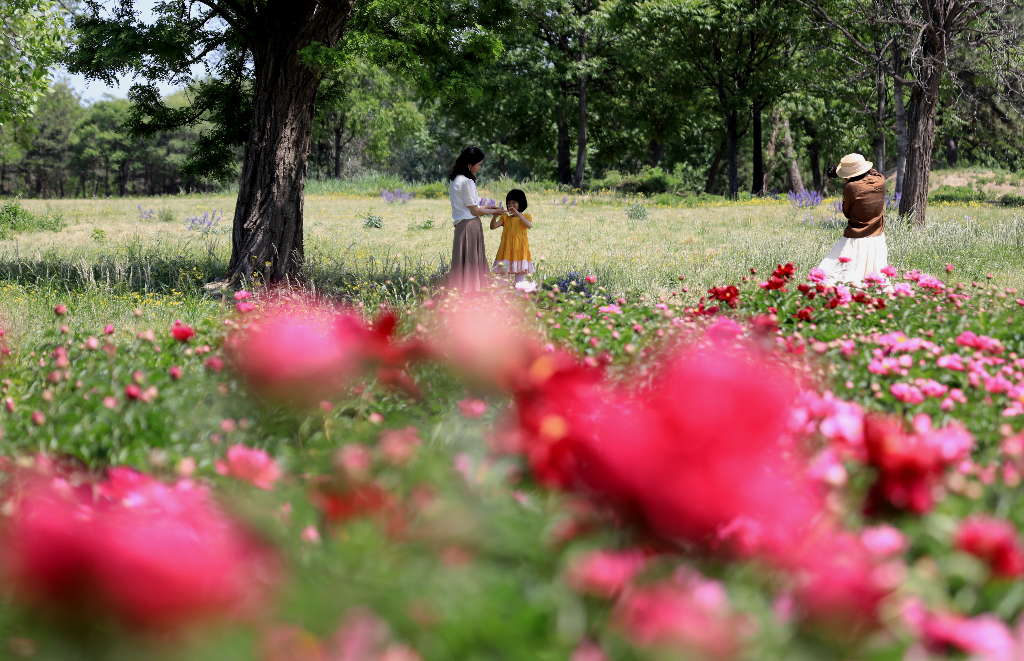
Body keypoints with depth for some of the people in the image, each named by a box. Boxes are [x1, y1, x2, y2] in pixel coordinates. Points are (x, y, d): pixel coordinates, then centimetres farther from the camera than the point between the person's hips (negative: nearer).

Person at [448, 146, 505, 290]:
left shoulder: (456, 180, 12)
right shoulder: (466, 182, -17)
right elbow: (474, 211, -13)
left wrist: (486, 208, 19)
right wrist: (493, 212, 1)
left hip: (461, 225, 9)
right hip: (470, 226, -9)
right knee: (470, 264, -4)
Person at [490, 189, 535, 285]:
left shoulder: (526, 216, 3)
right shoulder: (505, 217, 9)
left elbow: (529, 225, -19)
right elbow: (493, 226, -1)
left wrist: (518, 214, -25)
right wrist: (495, 215, -18)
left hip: (520, 250, -2)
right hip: (506, 250, 2)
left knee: (520, 275, -2)